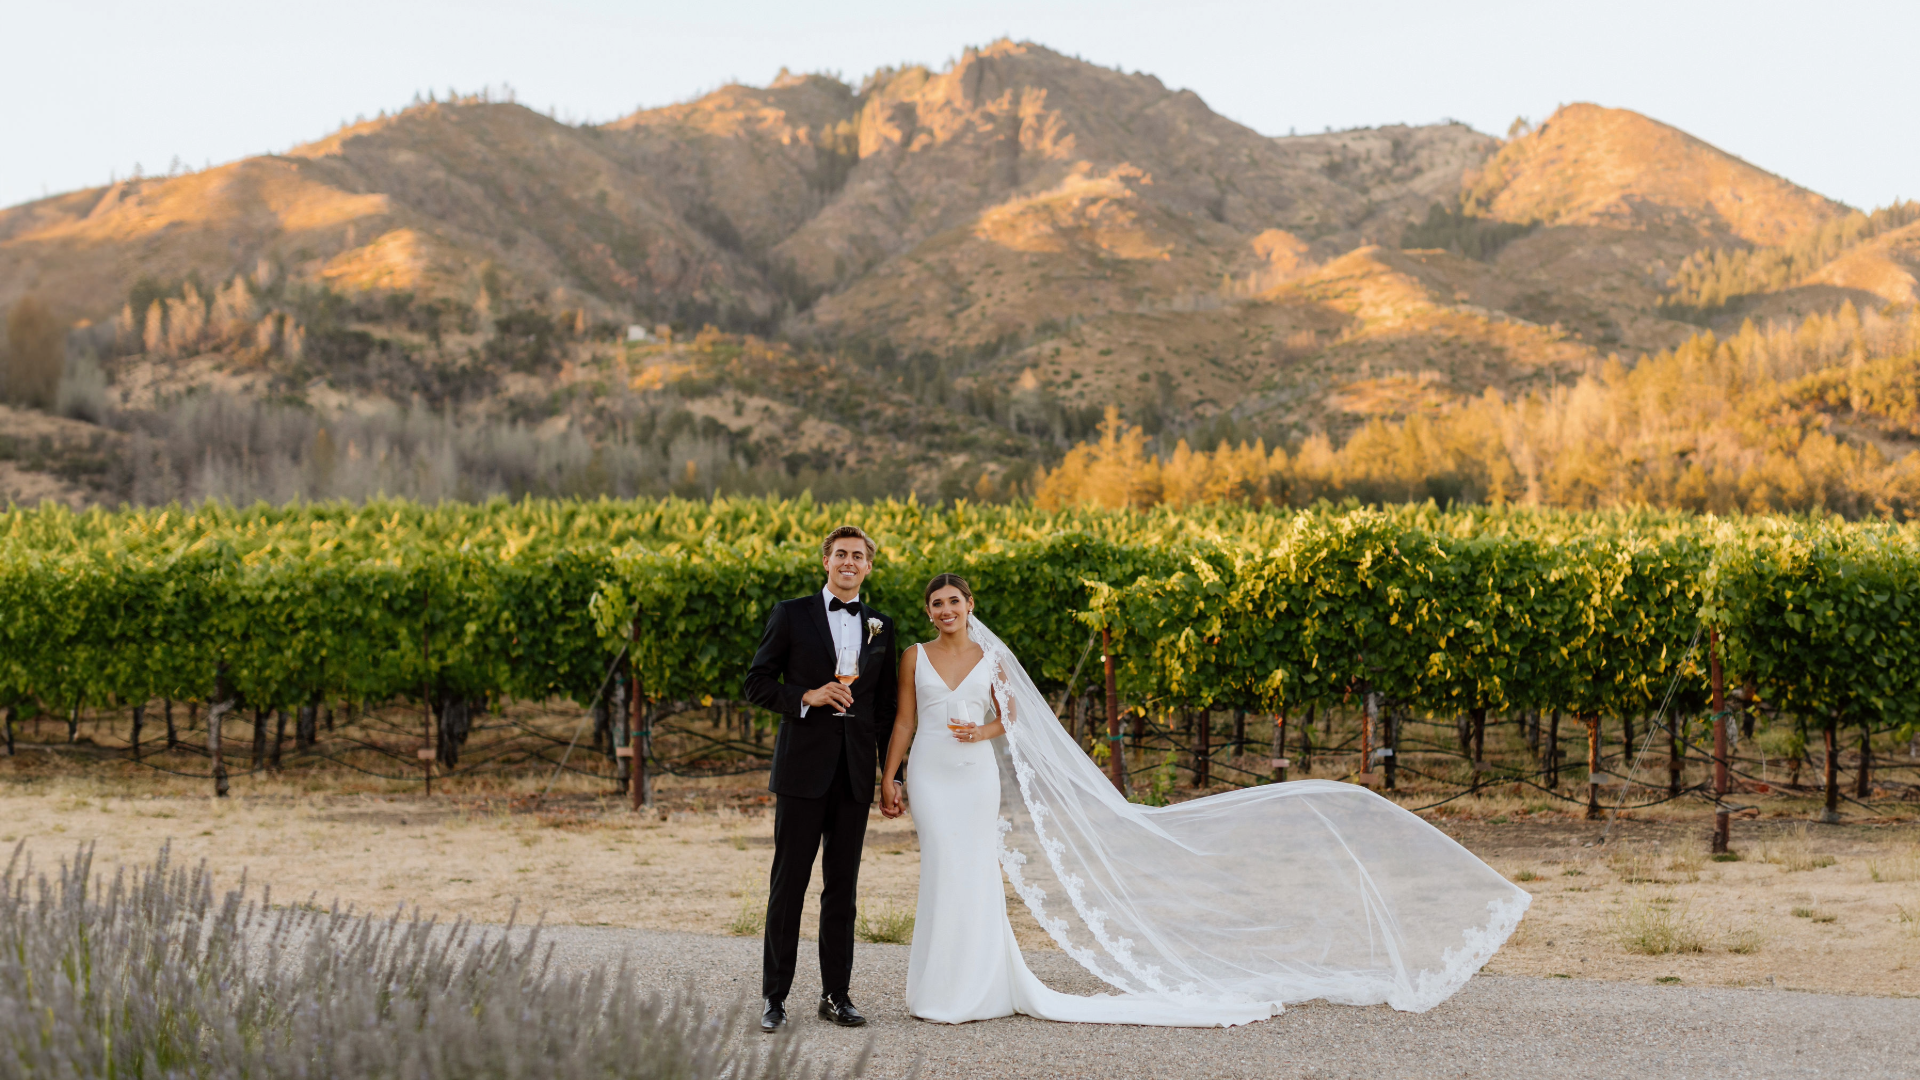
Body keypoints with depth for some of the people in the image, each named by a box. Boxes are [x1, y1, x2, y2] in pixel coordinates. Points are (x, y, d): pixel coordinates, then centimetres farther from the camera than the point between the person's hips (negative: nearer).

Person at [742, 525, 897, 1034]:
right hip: (804, 767, -3)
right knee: (789, 882, -1)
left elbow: (885, 703, 15)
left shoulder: (881, 626, 12)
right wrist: (807, 697, -15)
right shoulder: (791, 614, 3)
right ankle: (774, 996, 5)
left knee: (843, 886, 7)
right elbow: (757, 683, 1)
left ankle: (836, 994, 14)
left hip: (856, 771, 3)